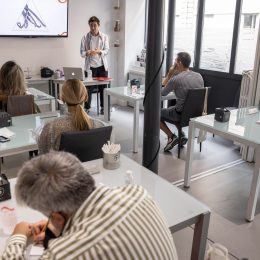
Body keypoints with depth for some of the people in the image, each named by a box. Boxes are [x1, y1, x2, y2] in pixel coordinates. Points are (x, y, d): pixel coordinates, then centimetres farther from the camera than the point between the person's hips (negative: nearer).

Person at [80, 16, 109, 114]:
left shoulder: (104, 37, 5)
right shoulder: (85, 37, 1)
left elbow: (107, 50, -2)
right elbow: (82, 52, -1)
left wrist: (99, 51, -23)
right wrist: (87, 52, -24)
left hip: (102, 66, 1)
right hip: (90, 66, -1)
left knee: (103, 87, 5)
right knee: (89, 88, -2)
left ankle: (103, 107, 18)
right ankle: (87, 108, 9)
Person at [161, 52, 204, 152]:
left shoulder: (175, 79, -18)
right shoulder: (199, 76, 1)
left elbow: (162, 93, -2)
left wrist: (169, 74, -1)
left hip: (181, 115, -7)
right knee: (171, 108, 34)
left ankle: (171, 136, 5)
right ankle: (181, 135, 24)